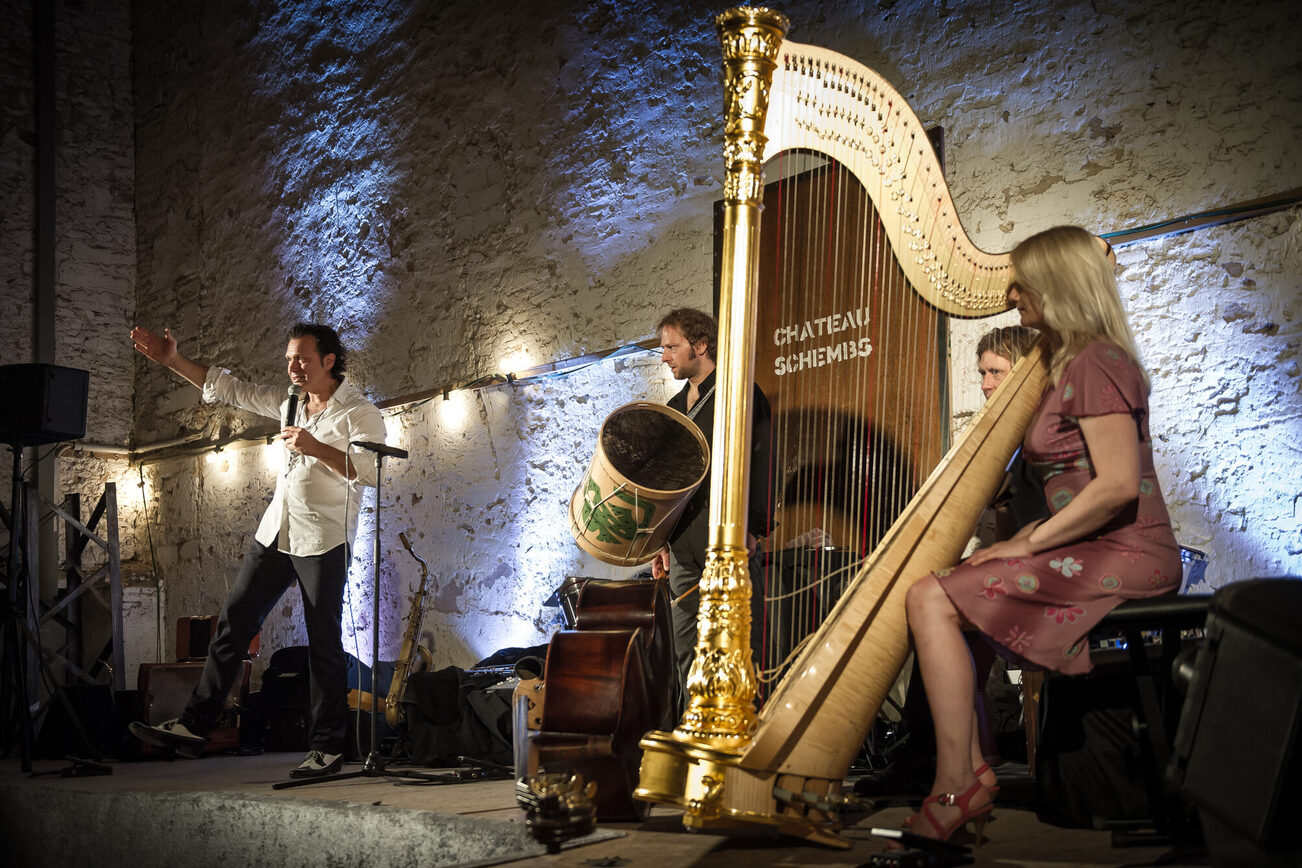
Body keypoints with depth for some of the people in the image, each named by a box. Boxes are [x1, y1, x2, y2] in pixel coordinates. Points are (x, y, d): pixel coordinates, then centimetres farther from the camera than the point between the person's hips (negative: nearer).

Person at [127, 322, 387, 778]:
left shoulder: (360, 413, -8)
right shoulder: (289, 402, 14)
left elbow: (372, 471, -20)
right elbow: (229, 389, 19)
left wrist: (316, 447, -24)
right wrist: (173, 361, 13)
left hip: (323, 540, -7)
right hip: (275, 533, 7)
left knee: (324, 643, -3)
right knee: (234, 622, 4)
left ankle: (327, 747, 6)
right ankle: (194, 726, 11)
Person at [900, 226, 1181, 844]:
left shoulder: (1096, 363, -13)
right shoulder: (1066, 364, 19)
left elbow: (1118, 484, -23)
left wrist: (1028, 544, -16)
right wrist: (1027, 537, 7)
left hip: (1124, 558, -11)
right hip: (1095, 554, 11)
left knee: (931, 599, -18)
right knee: (943, 593, 8)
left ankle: (956, 787, -13)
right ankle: (973, 771, 3)